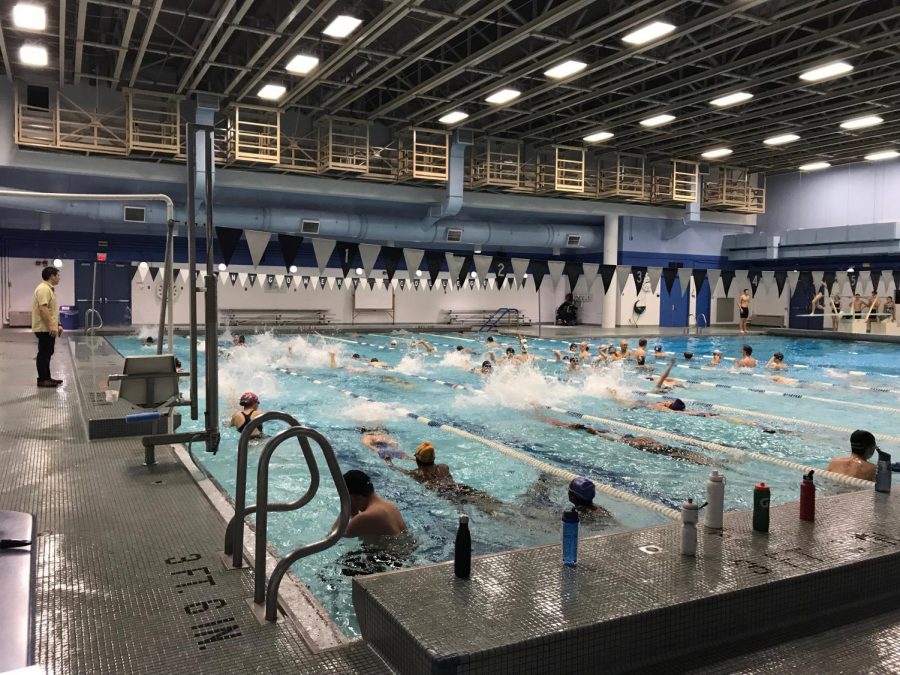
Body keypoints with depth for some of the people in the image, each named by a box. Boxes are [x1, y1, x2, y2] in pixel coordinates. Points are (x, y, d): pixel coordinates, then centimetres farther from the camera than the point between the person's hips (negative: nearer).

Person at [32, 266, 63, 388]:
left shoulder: (50, 289, 16)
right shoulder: (44, 289, -17)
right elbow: (43, 309, -26)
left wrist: (57, 325, 21)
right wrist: (51, 326, -27)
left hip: (48, 328, 11)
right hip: (45, 329, -11)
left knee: (47, 354, 14)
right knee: (43, 354, -5)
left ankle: (46, 377, 20)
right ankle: (42, 379, -1)